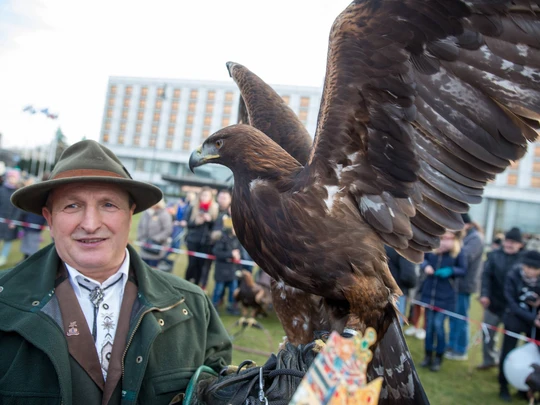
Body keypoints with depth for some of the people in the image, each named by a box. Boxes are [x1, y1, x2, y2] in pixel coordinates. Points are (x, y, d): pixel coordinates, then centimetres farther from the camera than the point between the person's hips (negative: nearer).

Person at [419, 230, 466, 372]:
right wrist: (425, 265, -12)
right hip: (429, 293, 3)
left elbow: (463, 270, -6)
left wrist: (450, 271, -24)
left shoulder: (458, 252, -13)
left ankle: (438, 358, 15)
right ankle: (428, 355, 28)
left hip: (445, 296, -3)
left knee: (438, 325, -5)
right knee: (429, 325, 12)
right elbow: (422, 258, 9)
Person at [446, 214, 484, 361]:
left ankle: (460, 351, 16)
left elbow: (465, 257, -27)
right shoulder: (463, 237, 12)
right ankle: (452, 346, 30)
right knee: (454, 317, 17)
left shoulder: (475, 238, -13)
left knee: (461, 318, 3)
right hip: (455, 283, 8)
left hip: (464, 284, -8)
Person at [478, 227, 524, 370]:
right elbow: (486, 276, -8)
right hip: (494, 303, 2)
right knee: (488, 333, 12)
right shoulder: (494, 256, -3)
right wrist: (484, 294, -20)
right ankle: (489, 359, 31)